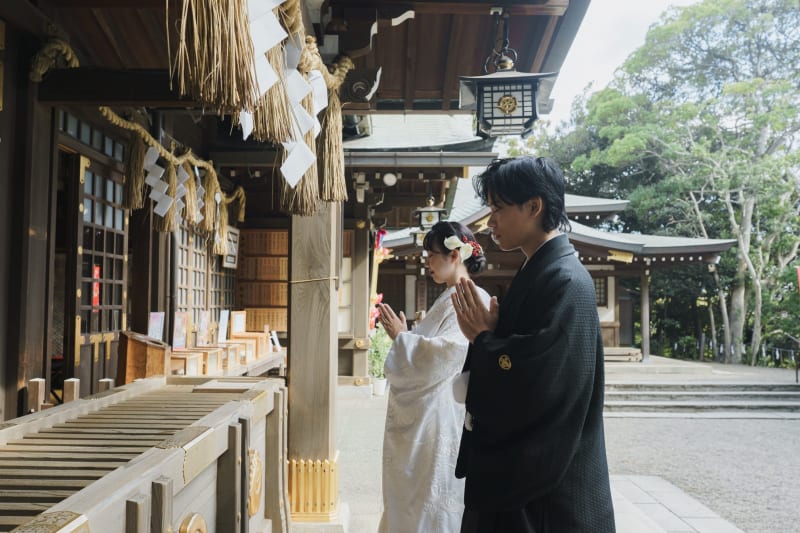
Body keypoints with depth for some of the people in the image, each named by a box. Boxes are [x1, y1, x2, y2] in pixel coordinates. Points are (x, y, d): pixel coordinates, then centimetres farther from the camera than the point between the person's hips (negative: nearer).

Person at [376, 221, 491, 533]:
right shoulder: (448, 299, 14)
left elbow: (445, 353, -24)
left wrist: (401, 336, -13)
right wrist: (401, 334, 7)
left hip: (444, 417, -9)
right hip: (424, 416, 9)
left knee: (435, 498, 2)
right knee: (416, 491, 16)